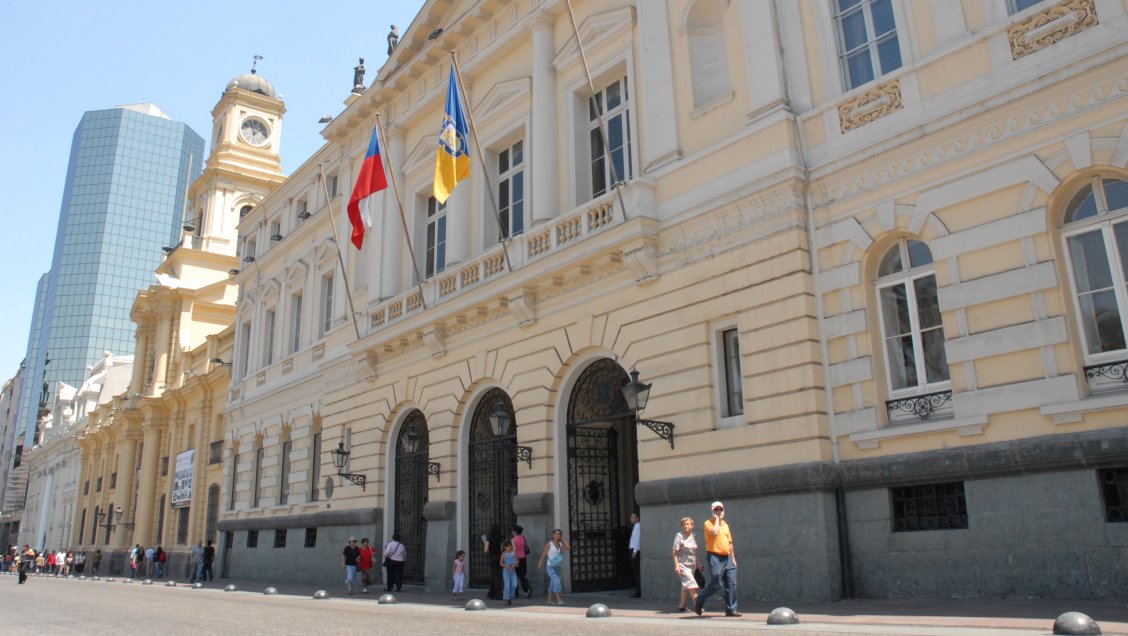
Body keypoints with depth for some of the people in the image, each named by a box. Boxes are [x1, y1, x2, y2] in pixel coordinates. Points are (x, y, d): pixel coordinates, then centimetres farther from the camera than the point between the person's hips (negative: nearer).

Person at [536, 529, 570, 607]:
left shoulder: (561, 544, 6)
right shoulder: (549, 544, -6)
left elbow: (569, 548, -10)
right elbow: (543, 554, -6)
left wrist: (562, 539, -3)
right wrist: (540, 564, -11)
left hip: (557, 567, 5)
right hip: (550, 567, -5)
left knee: (553, 584, 12)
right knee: (557, 582, -20)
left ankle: (549, 600, 23)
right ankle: (559, 600, -21)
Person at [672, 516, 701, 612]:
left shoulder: (694, 537, 11)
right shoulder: (679, 536, -7)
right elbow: (675, 551, -10)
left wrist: (697, 565, 19)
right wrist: (676, 565, -17)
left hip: (692, 565, 6)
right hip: (682, 565, -6)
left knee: (686, 586, 10)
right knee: (691, 583, -16)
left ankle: (681, 606, 18)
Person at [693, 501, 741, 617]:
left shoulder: (725, 525, 16)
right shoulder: (708, 523, -4)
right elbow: (714, 532, -26)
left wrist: (733, 559, 17)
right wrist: (717, 519, -12)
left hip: (727, 558, 7)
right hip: (715, 558, -6)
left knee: (731, 584, 0)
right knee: (715, 585, -7)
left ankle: (730, 610, 7)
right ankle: (698, 602, 13)